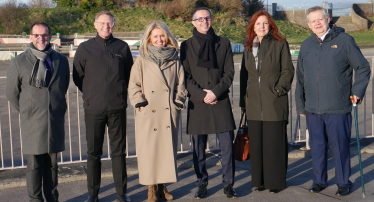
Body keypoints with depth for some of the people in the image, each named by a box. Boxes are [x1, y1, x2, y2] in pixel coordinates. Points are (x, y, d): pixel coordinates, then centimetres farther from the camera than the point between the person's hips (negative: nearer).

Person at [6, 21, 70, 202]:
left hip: (56, 120, 2)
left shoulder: (61, 60, 6)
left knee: (52, 163, 11)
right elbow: (12, 94, 7)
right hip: (32, 123, -2)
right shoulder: (19, 62, -1)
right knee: (34, 164, 1)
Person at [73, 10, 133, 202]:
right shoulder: (85, 48, 3)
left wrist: (120, 91, 8)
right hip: (93, 108, 0)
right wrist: (91, 93, 7)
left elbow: (129, 73, 14)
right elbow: (77, 76, 10)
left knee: (119, 151, 7)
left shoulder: (122, 47, 4)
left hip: (118, 107, 0)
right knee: (93, 152, 7)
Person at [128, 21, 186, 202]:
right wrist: (140, 103, -7)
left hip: (169, 113, 2)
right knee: (149, 150, -1)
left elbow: (180, 84, 13)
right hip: (148, 114, -2)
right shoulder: (142, 59, 4)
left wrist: (178, 102, 2)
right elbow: (134, 85, 2)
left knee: (168, 149, 5)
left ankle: (162, 185, 18)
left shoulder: (174, 59, 10)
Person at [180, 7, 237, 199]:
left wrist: (215, 92, -9)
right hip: (197, 103, 0)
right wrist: (201, 94, -10)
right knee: (199, 148, 5)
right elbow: (185, 76, 2)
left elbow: (229, 73, 5)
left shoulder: (223, 43, 9)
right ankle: (202, 185, 17)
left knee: (227, 145, -1)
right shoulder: (186, 46, 7)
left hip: (221, 101, 0)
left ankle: (228, 184, 11)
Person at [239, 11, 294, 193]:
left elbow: (288, 70, 0)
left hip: (275, 102, -4)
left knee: (275, 142, -1)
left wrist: (279, 88, -14)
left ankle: (276, 181, 10)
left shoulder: (280, 44, 3)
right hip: (254, 103, 4)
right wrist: (243, 100, 12)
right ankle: (259, 180, 17)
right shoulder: (248, 48, 16)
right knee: (256, 143, 6)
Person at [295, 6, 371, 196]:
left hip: (338, 108, -3)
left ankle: (343, 182, 19)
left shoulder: (344, 40, -2)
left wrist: (357, 92, -7)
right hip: (313, 109, 4)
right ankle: (319, 181, 26)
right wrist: (300, 105, 15)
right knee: (317, 146, 11)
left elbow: (363, 68, 4)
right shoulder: (306, 45, 10)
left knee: (339, 146, 4)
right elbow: (300, 78, 16)